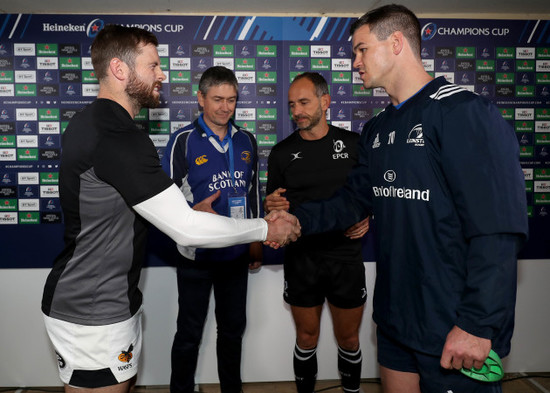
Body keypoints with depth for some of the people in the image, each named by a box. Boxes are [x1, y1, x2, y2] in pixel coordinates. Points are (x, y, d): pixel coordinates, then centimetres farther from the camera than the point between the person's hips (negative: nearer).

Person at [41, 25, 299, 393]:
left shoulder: (88, 122, 7)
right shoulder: (118, 138, -26)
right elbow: (186, 229, -26)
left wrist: (191, 212, 10)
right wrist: (267, 229, -14)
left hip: (114, 299, 10)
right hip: (94, 314, -10)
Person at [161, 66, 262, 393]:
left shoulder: (246, 141, 6)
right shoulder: (184, 141, -8)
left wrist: (257, 241, 13)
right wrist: (194, 213, -27)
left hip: (237, 254, 5)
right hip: (197, 254, -4)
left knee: (233, 327, 18)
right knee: (190, 333, 9)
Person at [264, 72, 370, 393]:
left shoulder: (353, 144, 0)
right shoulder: (282, 152, 2)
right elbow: (272, 205, 9)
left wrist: (367, 217, -11)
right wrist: (272, 205, -13)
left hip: (346, 257, 0)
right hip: (301, 258, 1)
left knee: (349, 338, 14)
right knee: (307, 337, 13)